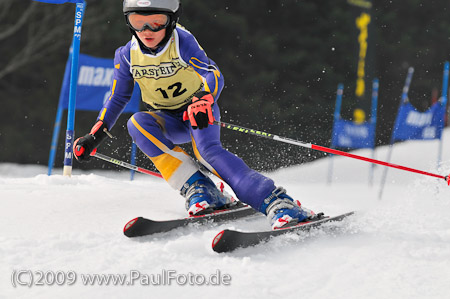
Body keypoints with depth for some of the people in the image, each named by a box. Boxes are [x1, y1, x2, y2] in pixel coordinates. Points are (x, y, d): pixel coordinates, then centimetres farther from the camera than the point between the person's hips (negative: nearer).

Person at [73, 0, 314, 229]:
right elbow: (117, 98, 6)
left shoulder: (182, 41, -19)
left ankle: (277, 203, -42)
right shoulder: (127, 56, -8)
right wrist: (95, 136, -2)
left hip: (199, 113, -4)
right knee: (137, 123, -29)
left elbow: (214, 75, -32)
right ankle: (197, 188, -30)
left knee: (207, 149, -35)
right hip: (166, 120, 4)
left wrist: (203, 99, -54)